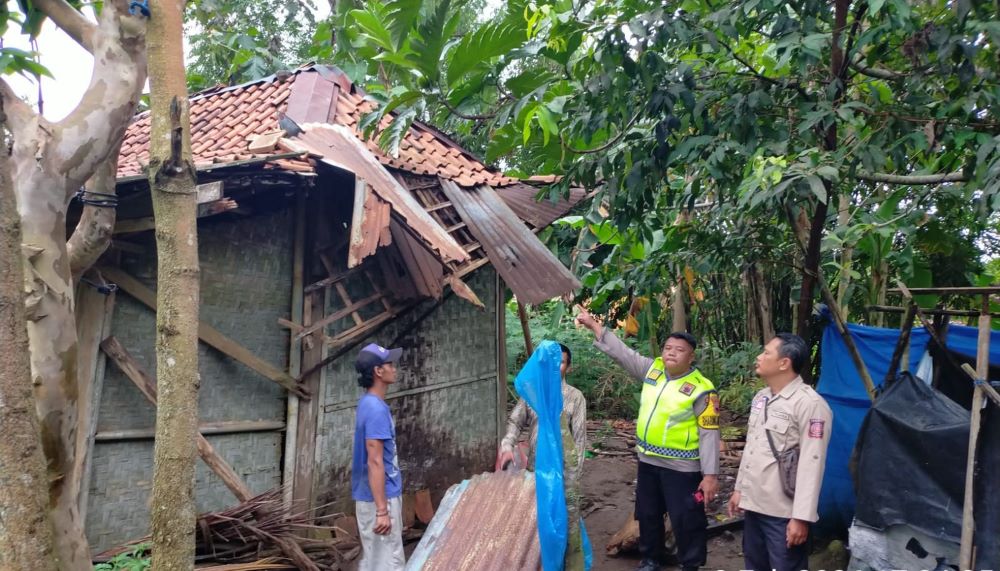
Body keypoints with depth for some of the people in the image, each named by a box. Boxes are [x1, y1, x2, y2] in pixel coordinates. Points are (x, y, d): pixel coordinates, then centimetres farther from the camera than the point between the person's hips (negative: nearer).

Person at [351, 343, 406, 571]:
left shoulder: (371, 403, 10)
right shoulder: (376, 408, -21)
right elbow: (375, 462, -24)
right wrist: (382, 510, -23)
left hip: (381, 496, 10)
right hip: (381, 498, -10)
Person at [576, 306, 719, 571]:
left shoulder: (701, 389, -15)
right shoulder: (652, 369, 1)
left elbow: (709, 435, -15)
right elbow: (621, 352, 5)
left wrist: (710, 475, -17)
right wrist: (593, 325, 1)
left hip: (681, 467, -6)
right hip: (648, 461, 6)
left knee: (686, 520, 4)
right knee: (648, 514, 20)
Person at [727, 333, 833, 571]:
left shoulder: (810, 404, -17)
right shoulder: (760, 398, 10)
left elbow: (811, 465, -20)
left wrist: (801, 517, -21)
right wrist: (739, 488, 18)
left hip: (784, 512, -8)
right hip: (753, 504, 8)